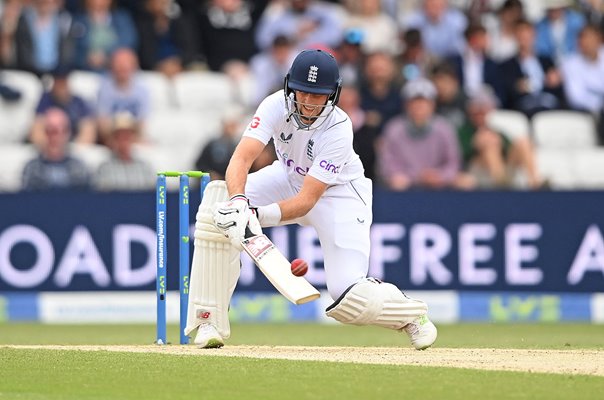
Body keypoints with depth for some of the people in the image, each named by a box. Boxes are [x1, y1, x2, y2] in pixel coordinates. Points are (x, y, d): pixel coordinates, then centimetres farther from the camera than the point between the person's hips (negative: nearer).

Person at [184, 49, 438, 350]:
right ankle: (210, 322, -17)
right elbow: (242, 158, -34)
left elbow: (307, 199, -36)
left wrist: (259, 214, -52)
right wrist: (238, 201, -54)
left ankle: (412, 314, 14)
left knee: (348, 297, -21)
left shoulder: (338, 130, -33)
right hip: (289, 179, 4)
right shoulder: (276, 105, -25)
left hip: (339, 193, -4)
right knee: (219, 199, -22)